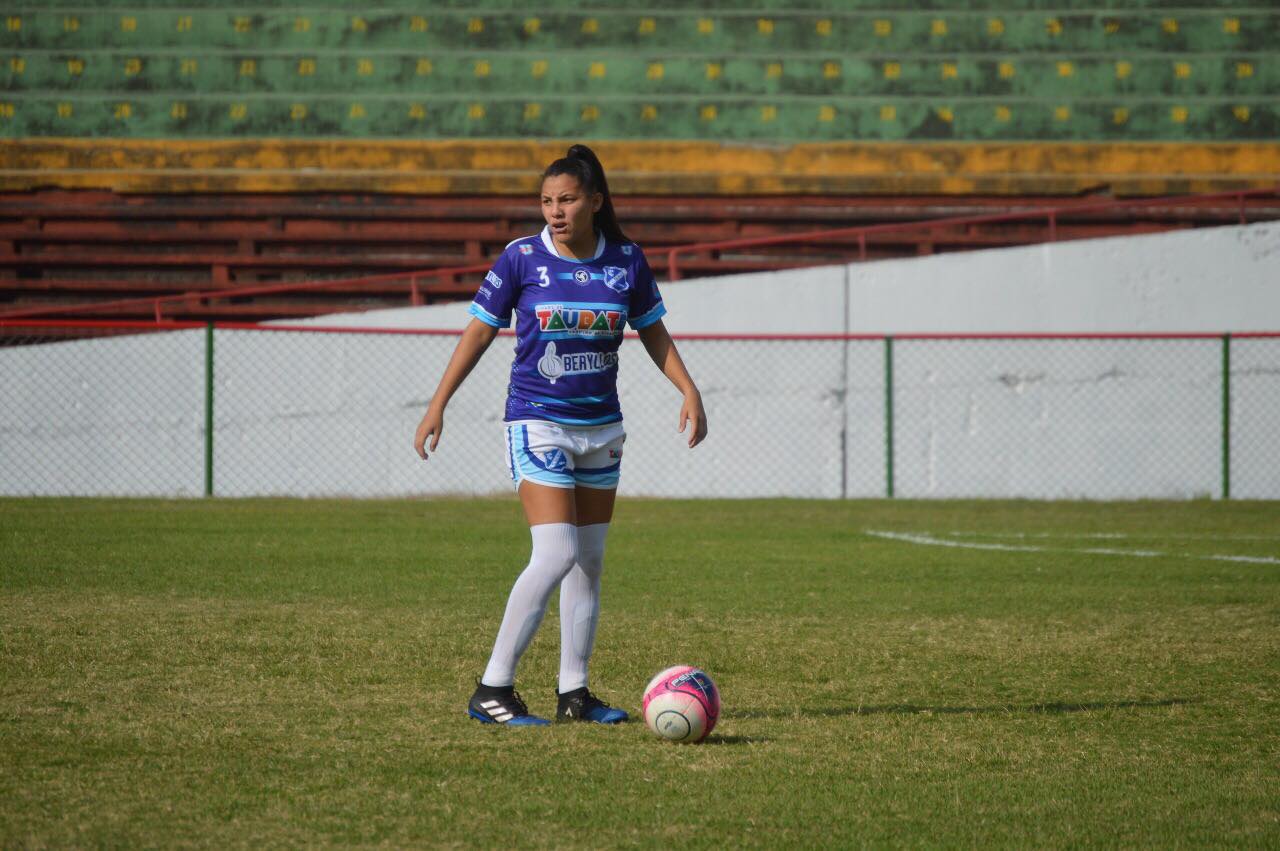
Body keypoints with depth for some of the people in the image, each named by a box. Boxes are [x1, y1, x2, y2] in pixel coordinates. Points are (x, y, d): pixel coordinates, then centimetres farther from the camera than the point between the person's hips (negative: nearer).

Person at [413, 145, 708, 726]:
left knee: (589, 562, 8)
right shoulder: (521, 258, -8)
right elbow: (479, 332, 0)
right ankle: (492, 689, -12)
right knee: (556, 554, -17)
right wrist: (438, 405, -2)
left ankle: (573, 692, 17)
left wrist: (688, 390, 2)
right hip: (538, 423, -5)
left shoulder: (626, 260, 1)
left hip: (601, 426, 5)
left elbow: (652, 331, 14)